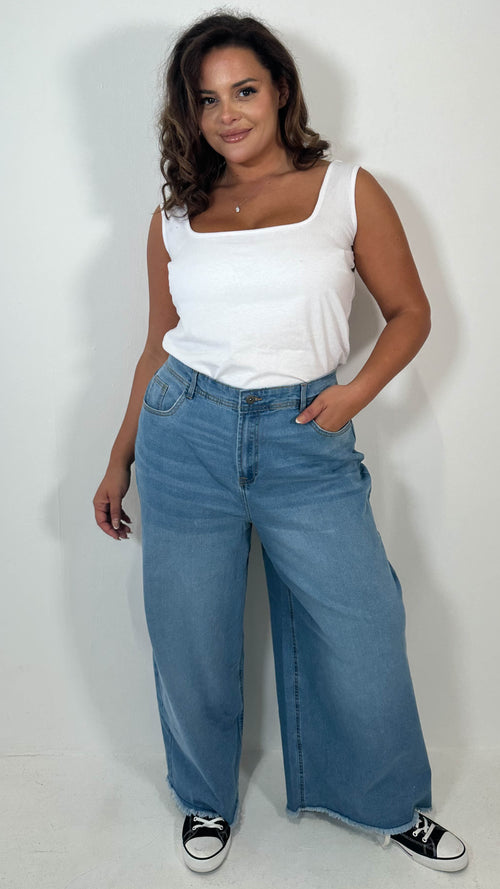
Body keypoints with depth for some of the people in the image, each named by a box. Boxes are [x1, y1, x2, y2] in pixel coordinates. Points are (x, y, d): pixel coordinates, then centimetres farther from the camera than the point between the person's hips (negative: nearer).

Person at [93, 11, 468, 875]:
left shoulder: (347, 190, 4)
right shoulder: (175, 217, 9)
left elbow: (409, 311, 6)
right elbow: (158, 347, 15)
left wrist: (356, 392, -11)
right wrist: (119, 459, 16)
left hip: (305, 440, -1)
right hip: (185, 434, 2)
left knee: (363, 633, 4)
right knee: (190, 641, 9)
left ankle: (390, 804, 33)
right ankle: (207, 800, 37)